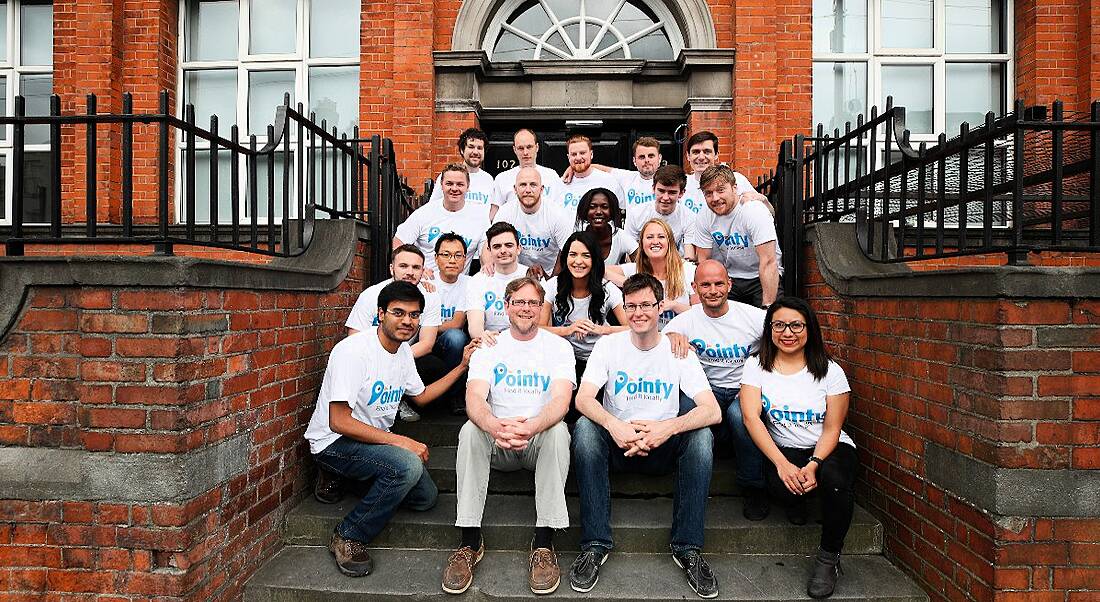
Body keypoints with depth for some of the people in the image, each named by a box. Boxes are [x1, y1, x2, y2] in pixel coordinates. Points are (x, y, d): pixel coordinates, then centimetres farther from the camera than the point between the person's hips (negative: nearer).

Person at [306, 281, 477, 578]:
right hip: (334, 442, -9)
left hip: (376, 440, 9)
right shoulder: (353, 351, -24)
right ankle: (348, 538, -11)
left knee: (426, 497, 6)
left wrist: (463, 366, 10)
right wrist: (399, 441, -28)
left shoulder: (403, 350, 3)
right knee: (408, 465, -32)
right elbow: (338, 422, -27)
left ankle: (340, 479, 17)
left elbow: (420, 395, 19)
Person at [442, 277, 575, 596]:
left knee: (558, 430, -32)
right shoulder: (489, 346, 4)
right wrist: (495, 426, -37)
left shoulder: (558, 346, 1)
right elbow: (474, 398, -12)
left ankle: (544, 543, -26)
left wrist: (533, 426, -40)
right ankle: (470, 542, -22)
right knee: (471, 429, -29)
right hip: (497, 442, 1)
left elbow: (561, 399, -16)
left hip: (540, 439, -1)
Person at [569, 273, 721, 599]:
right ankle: (595, 544, -24)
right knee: (585, 426, -29)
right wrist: (614, 426, -36)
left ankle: (687, 548, -18)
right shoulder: (608, 345, -2)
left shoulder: (678, 350, -3)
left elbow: (713, 411, -15)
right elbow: (583, 398, -15)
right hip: (617, 446, 0)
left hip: (662, 449, 0)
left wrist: (668, 428, -33)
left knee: (701, 436, -28)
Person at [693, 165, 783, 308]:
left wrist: (768, 306, -29)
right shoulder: (704, 218, -5)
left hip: (761, 278, -3)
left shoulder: (755, 211, -20)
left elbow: (768, 262, -24)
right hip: (729, 279, 3)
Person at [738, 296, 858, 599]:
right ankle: (797, 500, 7)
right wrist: (783, 464, -26)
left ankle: (829, 557, -8)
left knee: (834, 478, -34)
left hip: (829, 449, 1)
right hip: (784, 450, 0)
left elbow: (832, 429, -6)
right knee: (780, 483, -34)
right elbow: (751, 417, -14)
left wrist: (813, 465, -25)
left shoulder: (829, 370, -3)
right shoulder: (756, 366, -2)